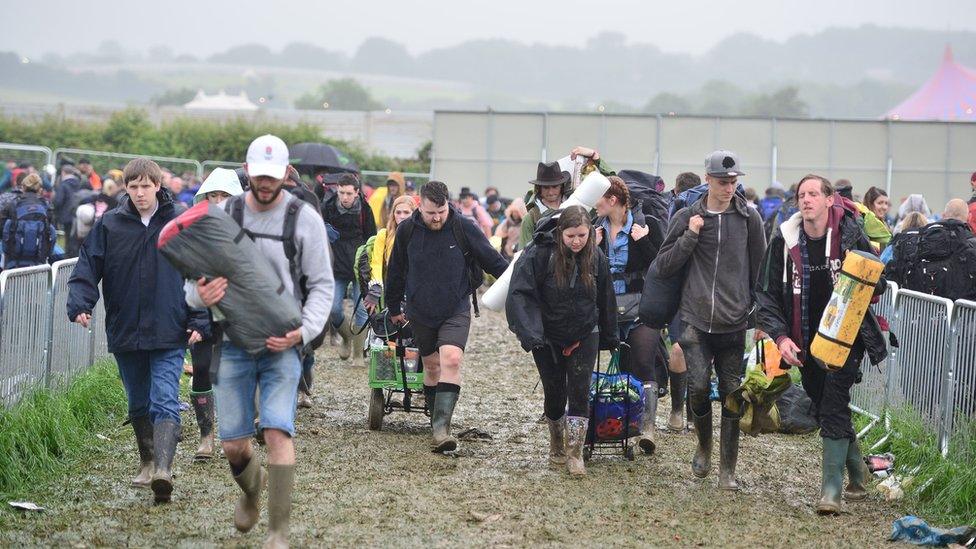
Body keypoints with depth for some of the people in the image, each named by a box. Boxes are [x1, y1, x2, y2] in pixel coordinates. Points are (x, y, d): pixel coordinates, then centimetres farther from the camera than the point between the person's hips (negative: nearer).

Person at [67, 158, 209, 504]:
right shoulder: (108, 226, 2)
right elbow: (88, 267, 0)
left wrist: (199, 321, -3)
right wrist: (80, 303, -17)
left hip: (169, 334, -3)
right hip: (125, 332, 3)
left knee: (165, 402, -15)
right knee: (138, 404, 16)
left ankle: (163, 469, -26)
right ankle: (147, 462, 35)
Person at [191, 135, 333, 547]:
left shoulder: (304, 218, -3)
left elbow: (322, 285, 1)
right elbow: (197, 274, 7)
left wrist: (303, 332, -15)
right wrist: (199, 295, -18)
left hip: (283, 344, -2)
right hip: (234, 341, 2)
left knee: (277, 431, -17)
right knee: (233, 445, 4)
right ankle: (252, 489, 39)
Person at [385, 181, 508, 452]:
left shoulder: (464, 229, -9)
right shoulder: (407, 231, -2)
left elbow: (493, 261, -1)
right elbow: (396, 272, 12)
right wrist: (394, 308, 19)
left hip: (456, 311, -3)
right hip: (420, 312, 3)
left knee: (451, 360, -20)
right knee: (432, 365, 11)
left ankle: (441, 427, -26)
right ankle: (436, 420, 27)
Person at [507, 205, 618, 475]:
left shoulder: (596, 258, -5)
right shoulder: (540, 255, -17)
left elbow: (605, 300, 7)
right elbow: (520, 293, -20)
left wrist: (610, 338, 13)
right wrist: (530, 332, -30)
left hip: (584, 337, 1)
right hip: (548, 338, -1)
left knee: (579, 392, -8)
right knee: (555, 394, 8)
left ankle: (575, 453, -4)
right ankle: (557, 448, 28)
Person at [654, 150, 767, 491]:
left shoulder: (749, 218, 4)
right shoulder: (687, 217, 4)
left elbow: (760, 271, 9)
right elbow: (664, 266, 4)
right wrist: (690, 236, -8)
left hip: (734, 323, 0)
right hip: (696, 321, 0)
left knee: (732, 394, 1)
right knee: (699, 387, -12)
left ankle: (727, 469, 10)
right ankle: (704, 447, 17)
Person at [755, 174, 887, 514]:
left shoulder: (851, 237, -9)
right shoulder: (785, 241, -2)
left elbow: (878, 283, 2)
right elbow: (767, 293, 2)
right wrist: (780, 336, -10)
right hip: (806, 344, 4)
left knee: (833, 411, -12)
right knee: (826, 410, 14)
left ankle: (831, 491, -11)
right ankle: (857, 476, 35)